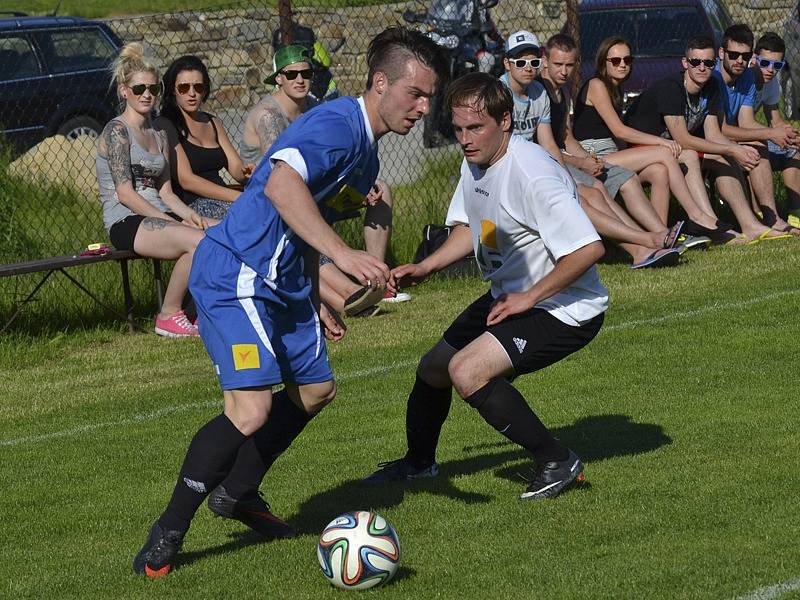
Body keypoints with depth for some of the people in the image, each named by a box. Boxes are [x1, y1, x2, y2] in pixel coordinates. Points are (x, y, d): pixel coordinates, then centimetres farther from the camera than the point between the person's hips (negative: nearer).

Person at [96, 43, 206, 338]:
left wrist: (188, 214, -4)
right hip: (126, 224, -7)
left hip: (158, 216, 7)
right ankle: (169, 316, -15)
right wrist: (173, 223, -16)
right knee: (199, 241, -30)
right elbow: (125, 193, -12)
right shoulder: (117, 131, -4)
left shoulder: (159, 136, 21)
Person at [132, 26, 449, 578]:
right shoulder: (337, 126, -19)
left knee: (315, 389, 19)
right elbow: (281, 184, -38)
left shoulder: (366, 150, 15)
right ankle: (169, 532, -6)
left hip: (281, 283, 11)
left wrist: (314, 302, 26)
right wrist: (342, 254, -43)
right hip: (236, 277, -11)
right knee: (251, 411, -20)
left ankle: (237, 493, 34)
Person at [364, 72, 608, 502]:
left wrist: (529, 298, -26)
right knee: (432, 369, 17)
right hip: (508, 297, 10)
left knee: (467, 370, -26)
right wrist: (425, 268, 3)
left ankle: (557, 463, -13)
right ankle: (418, 462, 45)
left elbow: (590, 248, -32)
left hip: (564, 308, -10)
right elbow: (471, 227, 18)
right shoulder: (475, 161, 0)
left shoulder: (531, 174, -29)